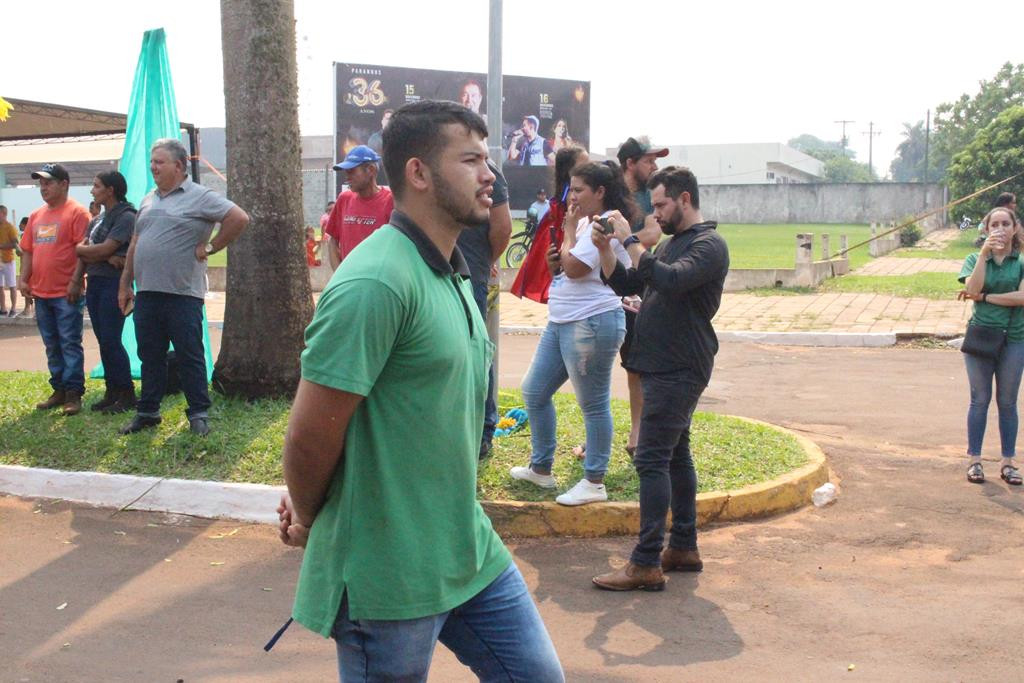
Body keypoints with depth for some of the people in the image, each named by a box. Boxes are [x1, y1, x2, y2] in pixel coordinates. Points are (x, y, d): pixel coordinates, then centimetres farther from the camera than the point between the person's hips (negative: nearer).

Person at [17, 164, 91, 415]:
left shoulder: (77, 212, -7)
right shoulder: (36, 216, 15)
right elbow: (28, 250, 17)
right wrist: (23, 279, 5)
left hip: (67, 292, -7)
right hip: (41, 292, 7)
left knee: (70, 344, -4)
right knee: (52, 346, 12)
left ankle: (74, 393, -2)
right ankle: (59, 390, 20)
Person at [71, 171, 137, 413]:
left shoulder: (126, 217, -11)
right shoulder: (97, 219, 16)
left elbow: (104, 249, -17)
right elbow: (84, 252, 13)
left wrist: (79, 249, -1)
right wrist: (76, 280, 3)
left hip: (113, 284, -8)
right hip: (94, 284, 8)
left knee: (111, 341, -7)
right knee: (103, 341, 10)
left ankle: (127, 395, 1)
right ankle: (112, 392, 17)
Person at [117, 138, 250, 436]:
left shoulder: (199, 197, -6)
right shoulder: (148, 201, 17)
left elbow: (239, 219, -14)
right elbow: (135, 245, 20)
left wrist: (210, 247, -10)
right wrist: (125, 285, 17)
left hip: (182, 293, -7)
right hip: (146, 292, 7)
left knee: (190, 356, 0)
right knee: (150, 356, 13)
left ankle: (199, 414, 8)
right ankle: (147, 412, 23)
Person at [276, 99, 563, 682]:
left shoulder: (454, 274, 9)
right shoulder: (377, 282, -23)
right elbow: (311, 433, -21)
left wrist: (309, 505, 9)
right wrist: (307, 518, -1)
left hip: (470, 548, 8)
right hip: (392, 575, -8)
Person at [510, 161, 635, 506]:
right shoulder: (586, 224, 16)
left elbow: (574, 268, -19)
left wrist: (568, 231, -6)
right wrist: (561, 248, 4)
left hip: (592, 323, -11)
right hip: (562, 322, 11)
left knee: (593, 405, 0)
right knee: (534, 392, 15)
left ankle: (594, 483, 10)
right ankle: (541, 468, 27)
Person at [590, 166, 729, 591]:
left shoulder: (708, 245, -12)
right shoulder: (671, 242, 18)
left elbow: (670, 280, -30)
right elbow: (626, 284, 18)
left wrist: (630, 240, -24)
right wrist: (605, 249, 2)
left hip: (679, 371, -10)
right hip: (663, 366, 10)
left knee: (652, 459, -12)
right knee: (675, 455, 13)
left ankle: (646, 564, -11)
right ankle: (684, 547, 22)